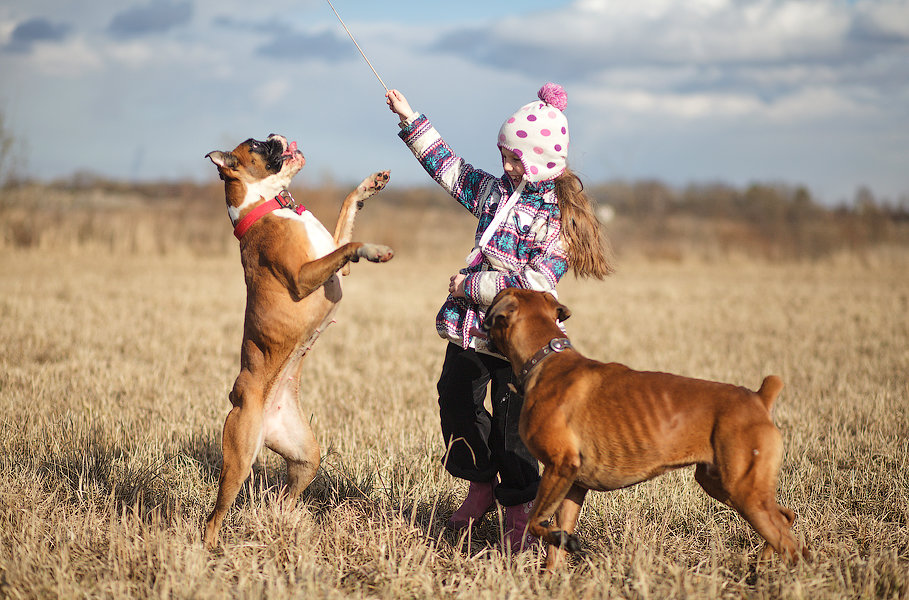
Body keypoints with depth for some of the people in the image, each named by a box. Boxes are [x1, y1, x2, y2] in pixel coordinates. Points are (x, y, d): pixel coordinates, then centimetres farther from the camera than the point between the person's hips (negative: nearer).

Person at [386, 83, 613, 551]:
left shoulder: (560, 216, -14)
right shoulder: (493, 190, 7)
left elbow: (534, 283, -21)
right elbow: (448, 167, 22)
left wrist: (472, 286, -18)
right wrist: (411, 121, 21)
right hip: (470, 326, 7)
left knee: (512, 422, -2)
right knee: (455, 400, 11)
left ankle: (518, 511, 12)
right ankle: (481, 484, 29)